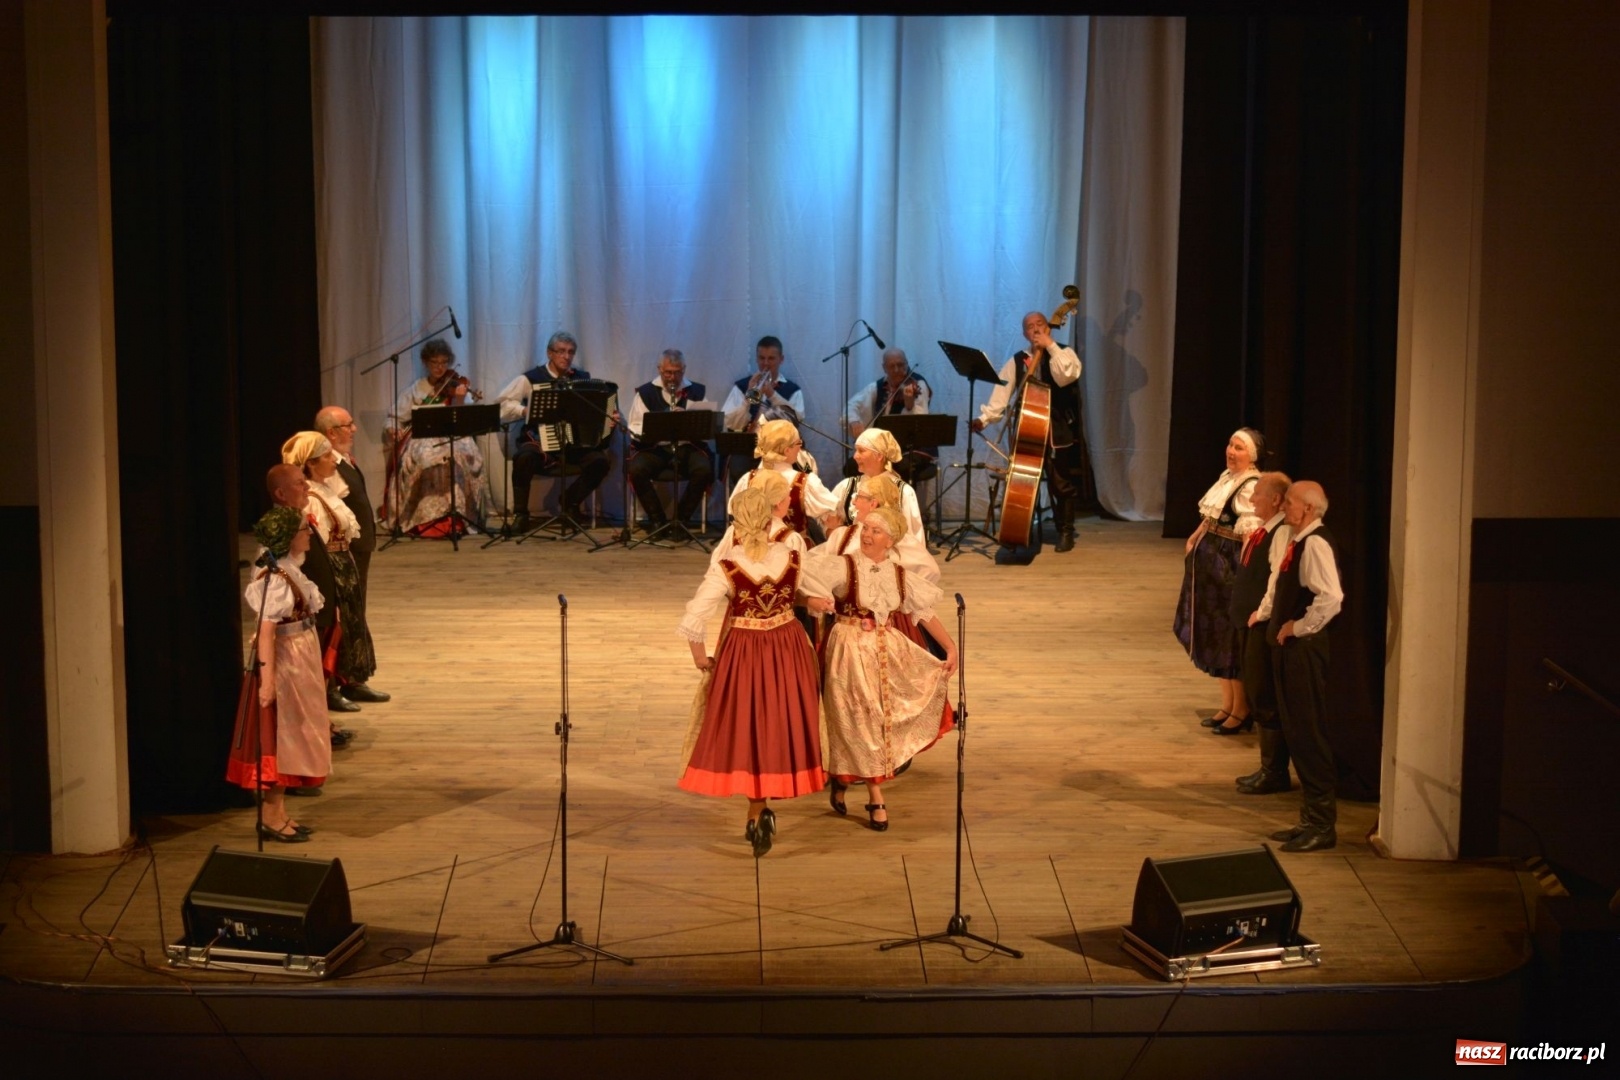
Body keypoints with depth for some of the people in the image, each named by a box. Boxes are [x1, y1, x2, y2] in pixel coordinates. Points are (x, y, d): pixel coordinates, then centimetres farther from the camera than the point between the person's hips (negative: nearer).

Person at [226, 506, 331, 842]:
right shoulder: (276, 578, -21)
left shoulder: (288, 569, 7)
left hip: (300, 662, 10)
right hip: (284, 662, -10)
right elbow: (266, 631, -25)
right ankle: (271, 818, 8)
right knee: (280, 737, -1)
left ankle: (280, 813, 23)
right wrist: (267, 678, -28)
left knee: (293, 737, 15)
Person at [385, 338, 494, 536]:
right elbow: (397, 417, 11)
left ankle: (461, 515, -23)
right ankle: (424, 517, -26)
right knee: (421, 456, -33)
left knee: (464, 456, -33)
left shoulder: (457, 386, 7)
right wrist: (393, 429, -10)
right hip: (421, 437, 1)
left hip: (452, 437, -1)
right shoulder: (414, 390, 12)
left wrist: (460, 401, -24)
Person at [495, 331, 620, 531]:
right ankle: (521, 513, -17)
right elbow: (502, 404, -1)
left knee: (601, 460, -24)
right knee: (524, 457, -37)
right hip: (539, 443, -3)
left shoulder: (583, 378, 10)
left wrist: (611, 419, -2)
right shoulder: (531, 378, 1)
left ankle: (571, 500, 5)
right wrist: (525, 411, -15)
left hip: (576, 445, 3)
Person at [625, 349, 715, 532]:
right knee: (636, 469, -30)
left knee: (704, 469, -31)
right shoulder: (645, 392, 7)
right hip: (654, 447, 0)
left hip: (688, 446, 0)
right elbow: (635, 428, 1)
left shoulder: (698, 392, 9)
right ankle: (656, 519, -11)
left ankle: (683, 518, -10)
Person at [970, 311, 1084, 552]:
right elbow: (1002, 392, 0)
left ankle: (1066, 532, 12)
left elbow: (1066, 376, -21)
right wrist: (985, 417, -14)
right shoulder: (1017, 360, 10)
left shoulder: (1064, 353, 2)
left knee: (1061, 483, 0)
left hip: (1057, 432, -3)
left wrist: (1050, 345, -18)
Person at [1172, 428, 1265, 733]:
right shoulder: (1227, 476, 10)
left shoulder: (1251, 487, -18)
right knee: (1215, 631, 15)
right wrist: (1195, 537, 19)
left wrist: (1243, 569, -30)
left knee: (1232, 634, -1)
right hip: (1210, 558, 9)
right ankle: (1227, 704, 25)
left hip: (1230, 562, -9)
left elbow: (1250, 534, -24)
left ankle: (1241, 711, 11)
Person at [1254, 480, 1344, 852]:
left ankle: (1323, 826, 5)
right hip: (1290, 648, 10)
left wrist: (1298, 627, -20)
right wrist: (1265, 613, 14)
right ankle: (1311, 819, 25)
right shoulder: (1295, 541, 11)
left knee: (1309, 734, -3)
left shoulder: (1316, 544, -19)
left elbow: (1331, 598, -30)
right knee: (1296, 733, 16)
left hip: (1305, 648, -10)